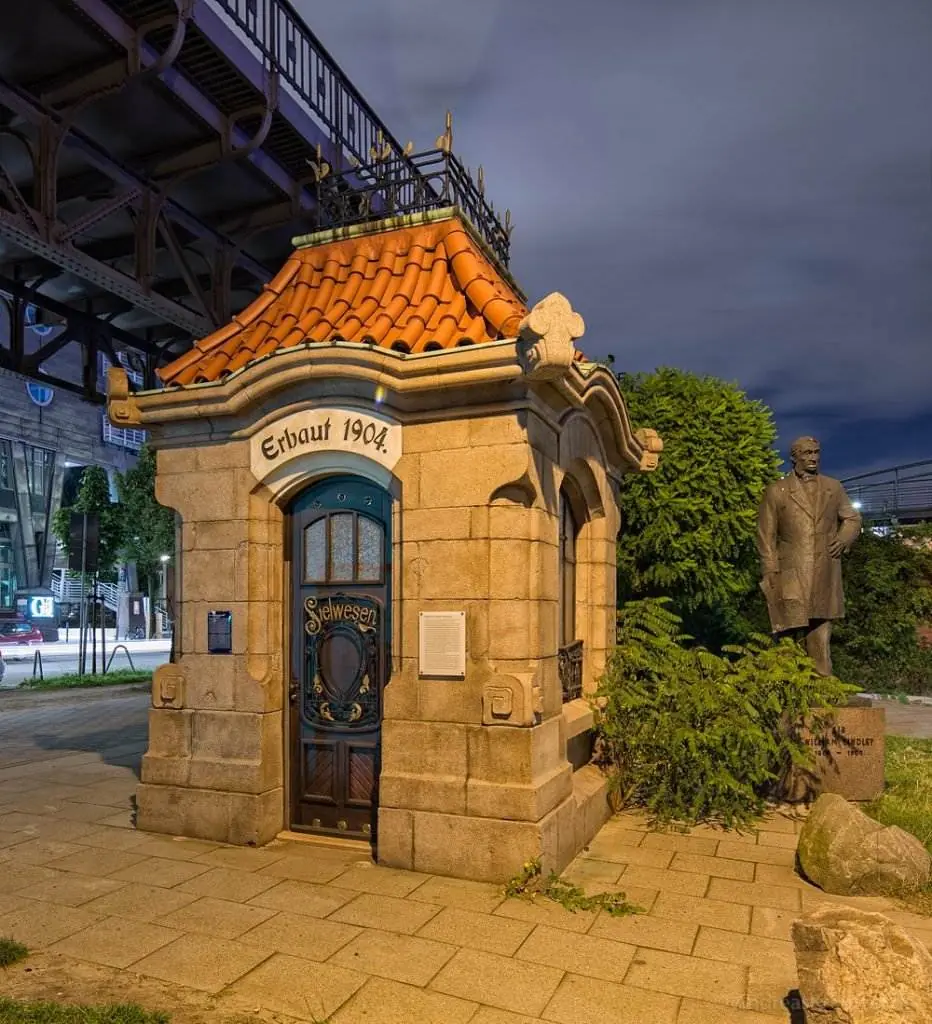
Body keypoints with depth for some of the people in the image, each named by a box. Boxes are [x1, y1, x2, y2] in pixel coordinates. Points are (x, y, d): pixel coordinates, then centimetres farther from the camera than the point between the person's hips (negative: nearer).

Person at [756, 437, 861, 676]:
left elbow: (852, 519, 22)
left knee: (821, 633, 9)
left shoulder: (834, 488, 13)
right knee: (790, 633, -3)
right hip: (791, 576, -3)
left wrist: (844, 539, 0)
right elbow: (766, 536, -1)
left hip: (826, 577, 4)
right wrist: (771, 574, -6)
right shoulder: (776, 491, 1)